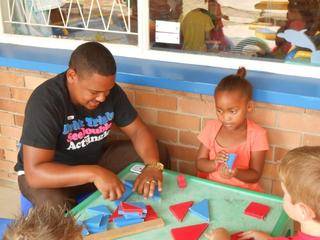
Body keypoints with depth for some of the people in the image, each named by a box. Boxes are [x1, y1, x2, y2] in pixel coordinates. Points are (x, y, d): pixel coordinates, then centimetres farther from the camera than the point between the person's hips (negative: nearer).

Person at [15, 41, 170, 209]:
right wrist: (94, 173, -47)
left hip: (96, 158, 6)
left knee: (159, 156, -7)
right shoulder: (45, 102, -31)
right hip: (53, 172, -5)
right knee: (56, 207, -38)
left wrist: (153, 165, -29)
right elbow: (35, 172, -36)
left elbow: (137, 130, -8)